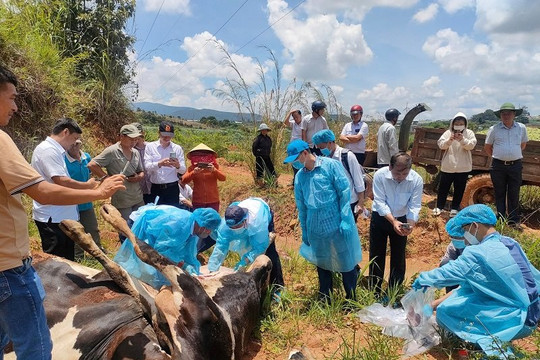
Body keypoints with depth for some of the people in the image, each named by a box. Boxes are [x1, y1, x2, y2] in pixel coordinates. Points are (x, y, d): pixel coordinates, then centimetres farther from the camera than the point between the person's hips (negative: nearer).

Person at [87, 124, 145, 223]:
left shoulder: (136, 153, 10)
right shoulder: (112, 151, -10)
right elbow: (92, 165, -14)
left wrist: (139, 177, -6)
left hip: (138, 200, 6)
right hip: (122, 202, -6)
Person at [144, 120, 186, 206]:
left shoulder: (177, 148, 5)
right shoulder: (150, 146, 2)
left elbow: (183, 170, 1)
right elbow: (147, 166, -9)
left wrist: (178, 166, -23)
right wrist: (159, 164, -29)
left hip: (172, 188, 1)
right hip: (156, 188, 0)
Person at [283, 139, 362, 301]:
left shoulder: (330, 165, -10)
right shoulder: (300, 176, 5)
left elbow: (344, 192, -10)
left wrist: (345, 220, -15)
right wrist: (304, 231, 15)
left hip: (337, 224, -5)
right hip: (316, 228, 5)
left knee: (346, 262, 9)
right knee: (322, 264, 18)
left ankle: (351, 299, 28)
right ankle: (324, 299, 36)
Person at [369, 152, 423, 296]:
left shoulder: (417, 180, -20)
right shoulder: (380, 175, -24)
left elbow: (414, 206, -17)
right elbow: (379, 202, -23)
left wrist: (410, 225, -34)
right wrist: (393, 221, -33)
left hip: (401, 219, 1)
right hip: (380, 218, -1)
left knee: (398, 258, 11)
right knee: (376, 256, 9)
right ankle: (375, 292, 26)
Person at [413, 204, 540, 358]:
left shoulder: (479, 253, -22)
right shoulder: (510, 243, 6)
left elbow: (446, 274, -16)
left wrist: (421, 279, 5)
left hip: (516, 322, -9)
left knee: (445, 311, -9)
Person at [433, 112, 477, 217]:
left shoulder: (469, 133, 3)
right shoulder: (448, 132, 3)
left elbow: (471, 145, -11)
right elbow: (441, 145, -9)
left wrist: (462, 140, -29)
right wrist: (449, 140, -28)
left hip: (463, 167, 0)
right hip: (447, 166, 0)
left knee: (459, 189, 8)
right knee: (443, 187, 7)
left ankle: (454, 208, 21)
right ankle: (439, 207, 20)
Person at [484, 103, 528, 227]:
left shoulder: (521, 128, 4)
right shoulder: (494, 129, -2)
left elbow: (523, 144, 19)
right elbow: (487, 147, 9)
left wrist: (514, 155, 13)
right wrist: (498, 156, 7)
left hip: (515, 165, 1)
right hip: (498, 165, -1)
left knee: (514, 194, 5)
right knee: (499, 193, 8)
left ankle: (514, 221, 14)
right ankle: (500, 220, 18)